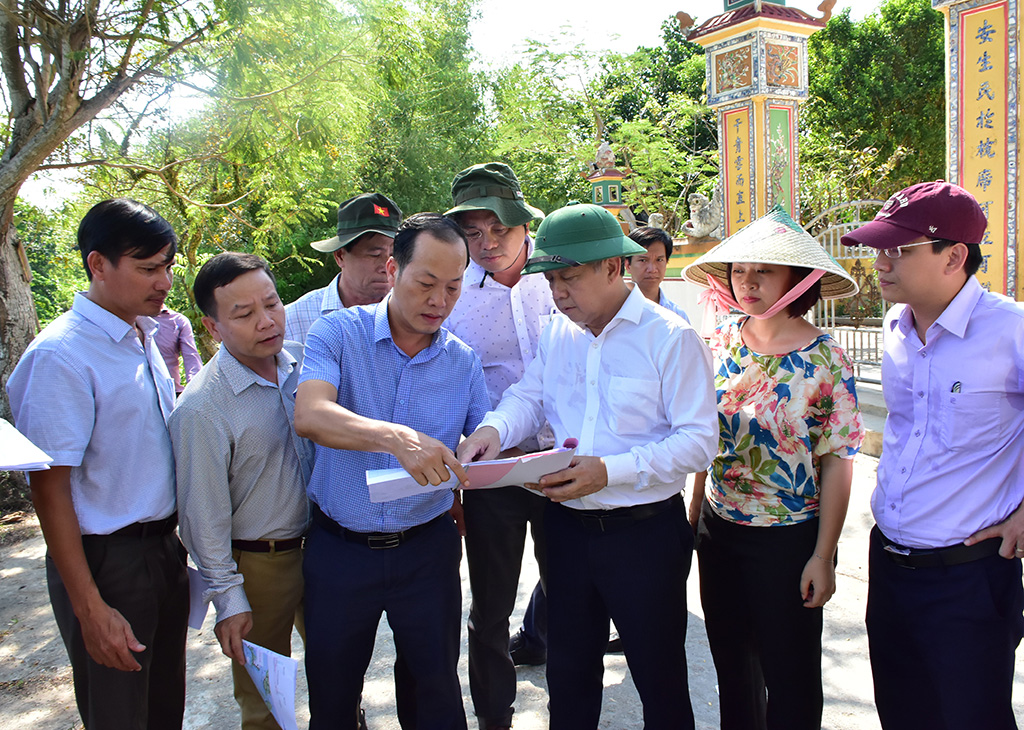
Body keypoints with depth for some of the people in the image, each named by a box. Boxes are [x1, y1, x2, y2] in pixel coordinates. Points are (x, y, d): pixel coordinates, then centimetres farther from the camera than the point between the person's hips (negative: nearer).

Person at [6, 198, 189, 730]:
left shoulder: (146, 337, 6)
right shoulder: (61, 355, -19)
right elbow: (50, 489, -19)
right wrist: (91, 609, -20)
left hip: (164, 547, 7)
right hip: (105, 561, -7)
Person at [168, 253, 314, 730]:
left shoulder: (303, 360, -5)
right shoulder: (202, 408, -23)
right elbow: (204, 514, -16)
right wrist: (228, 599, -12)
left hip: (321, 542, 6)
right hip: (259, 564, -5)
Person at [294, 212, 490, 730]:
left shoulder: (463, 362, 1)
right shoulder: (338, 332, -8)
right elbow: (309, 415, -25)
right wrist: (395, 437, -42)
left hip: (427, 550, 2)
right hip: (339, 547, -1)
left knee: (438, 685, 13)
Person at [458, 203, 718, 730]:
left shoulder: (671, 337, -12)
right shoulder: (558, 332, 6)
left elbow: (699, 440, -16)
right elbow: (530, 396, 9)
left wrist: (611, 471, -27)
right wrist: (494, 429, -14)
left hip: (645, 531, -5)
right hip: (567, 525, 5)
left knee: (659, 678, 12)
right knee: (567, 671, 20)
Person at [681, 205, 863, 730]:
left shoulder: (825, 362, -14)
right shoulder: (723, 342, 0)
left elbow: (837, 463, -12)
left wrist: (823, 556, -13)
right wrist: (694, 510, 10)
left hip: (789, 539, -5)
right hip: (718, 528, 5)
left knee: (789, 672, 10)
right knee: (730, 657, 20)